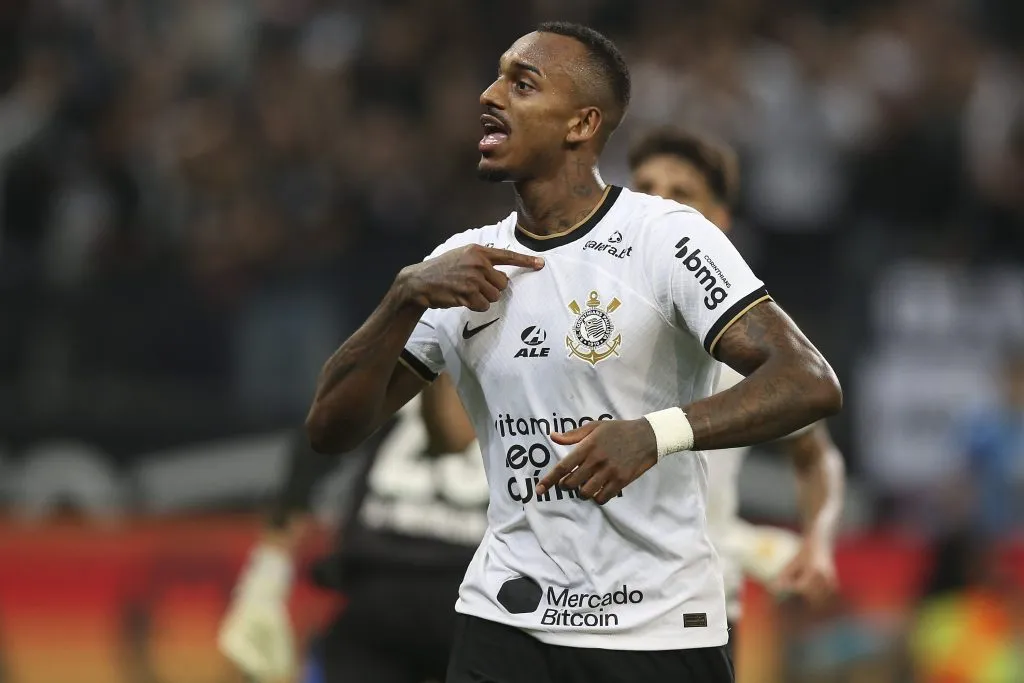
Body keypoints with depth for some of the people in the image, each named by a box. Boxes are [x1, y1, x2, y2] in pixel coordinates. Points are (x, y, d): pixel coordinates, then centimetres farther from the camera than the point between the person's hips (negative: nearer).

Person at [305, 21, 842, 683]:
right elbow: (330, 428, 5)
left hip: (657, 628, -4)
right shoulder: (464, 266, 7)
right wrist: (408, 296, -11)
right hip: (505, 622, 4)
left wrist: (656, 433, -34)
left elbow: (811, 384, -20)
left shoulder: (666, 237, -10)